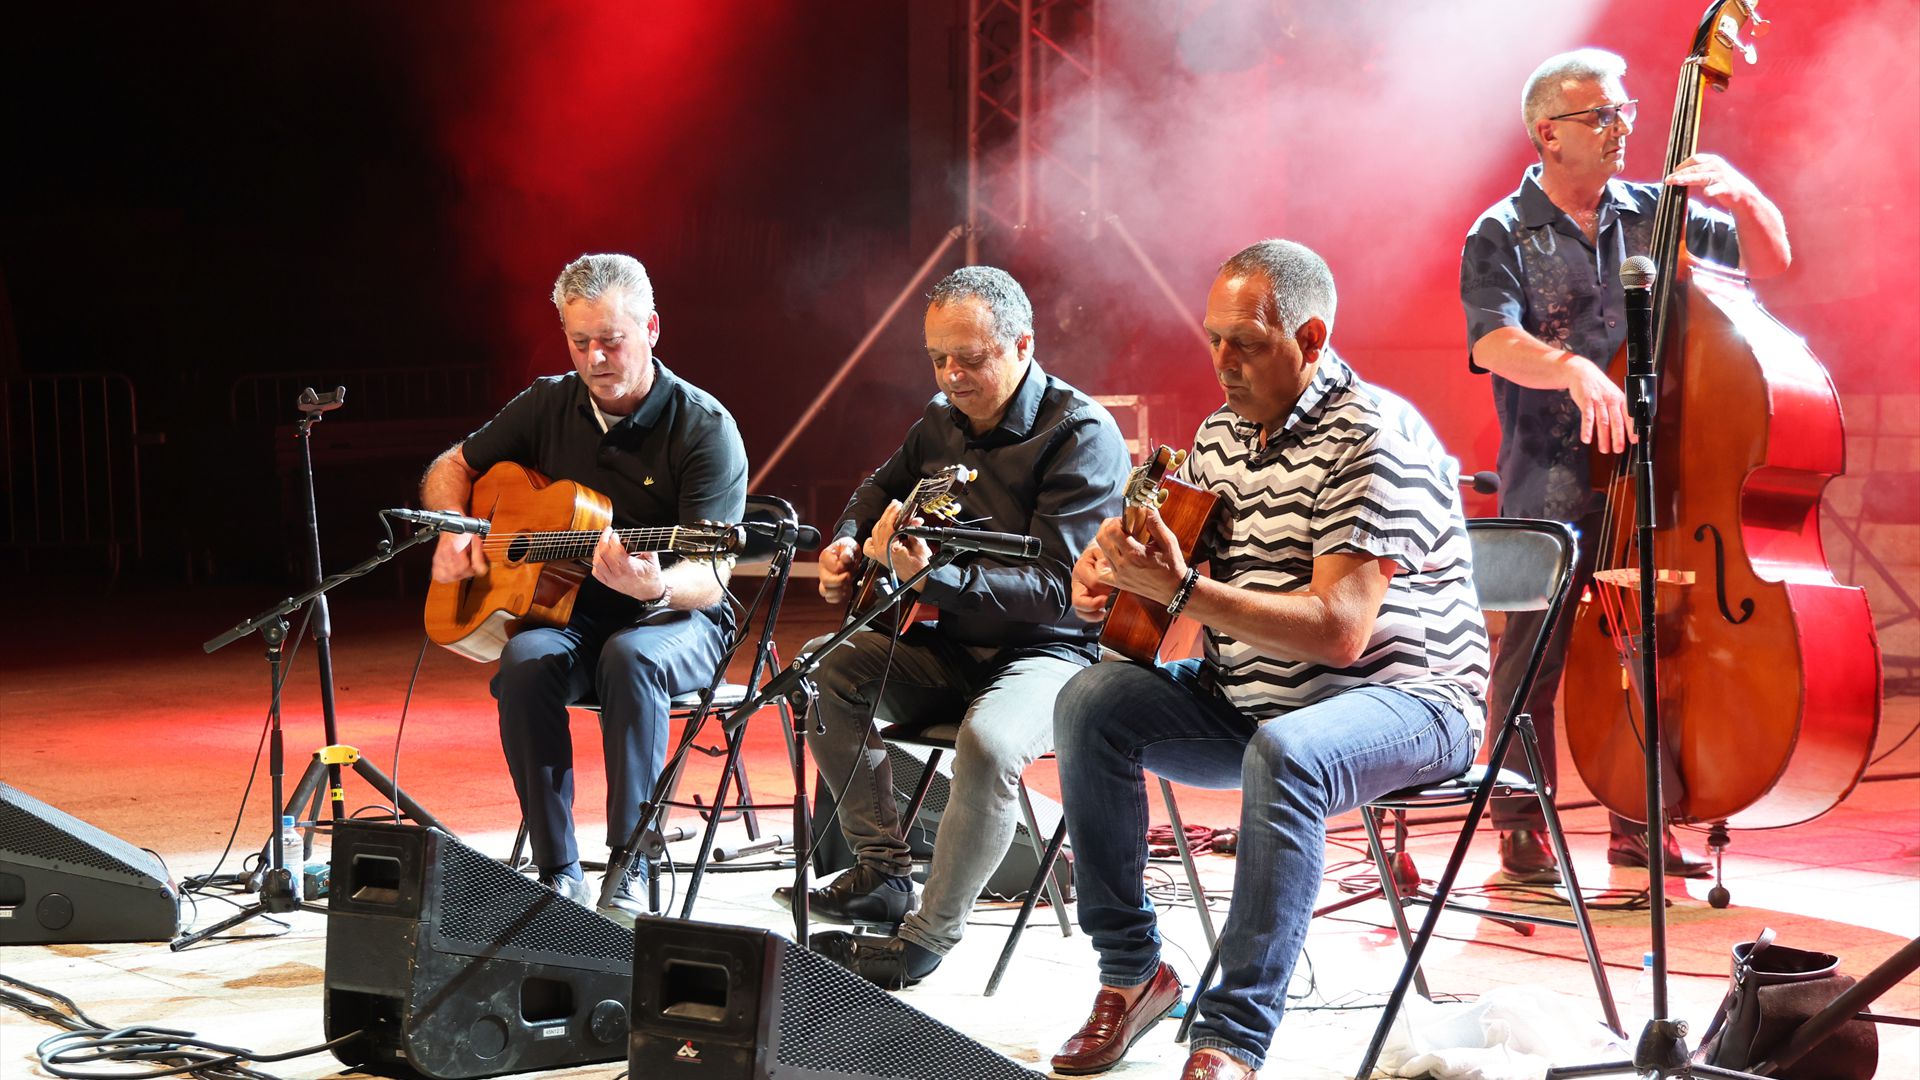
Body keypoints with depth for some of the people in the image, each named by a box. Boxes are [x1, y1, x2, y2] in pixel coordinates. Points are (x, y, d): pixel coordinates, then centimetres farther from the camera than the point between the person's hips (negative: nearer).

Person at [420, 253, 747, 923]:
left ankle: (627, 877, -33)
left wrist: (655, 586, -42)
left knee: (630, 657, -38)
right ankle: (557, 874, -25)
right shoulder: (549, 404, 4)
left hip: (677, 623, -4)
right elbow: (448, 470, 18)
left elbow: (709, 578, -19)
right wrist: (455, 529, -4)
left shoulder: (705, 428, -12)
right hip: (569, 616, 4)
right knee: (527, 661, -31)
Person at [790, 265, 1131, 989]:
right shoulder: (943, 418, 8)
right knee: (829, 676, -11)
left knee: (988, 741, -36)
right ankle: (883, 875, -2)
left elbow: (1058, 588, -25)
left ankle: (929, 937, -21)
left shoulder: (1083, 436, -16)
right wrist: (848, 544, 7)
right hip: (949, 644, 8)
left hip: (1050, 649, -8)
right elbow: (883, 486, 31)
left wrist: (933, 578, -37)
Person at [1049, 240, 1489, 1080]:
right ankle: (1130, 972, -4)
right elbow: (1176, 556, 17)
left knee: (1283, 754, -38)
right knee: (1092, 703, -11)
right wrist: (1108, 569, -8)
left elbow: (1340, 631, -27)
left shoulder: (1371, 436, -18)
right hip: (1251, 696, 8)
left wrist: (1180, 591, -31)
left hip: (1399, 700, -8)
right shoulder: (1223, 433, 7)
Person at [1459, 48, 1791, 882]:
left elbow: (1770, 259, 12)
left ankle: (1639, 825, 20)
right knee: (1532, 664, -1)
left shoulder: (1653, 215, 9)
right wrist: (1572, 368, -36)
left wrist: (1741, 195, -8)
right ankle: (1523, 830, 11)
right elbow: (1493, 341, -18)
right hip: (1549, 492, -4)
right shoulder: (1503, 236, -3)